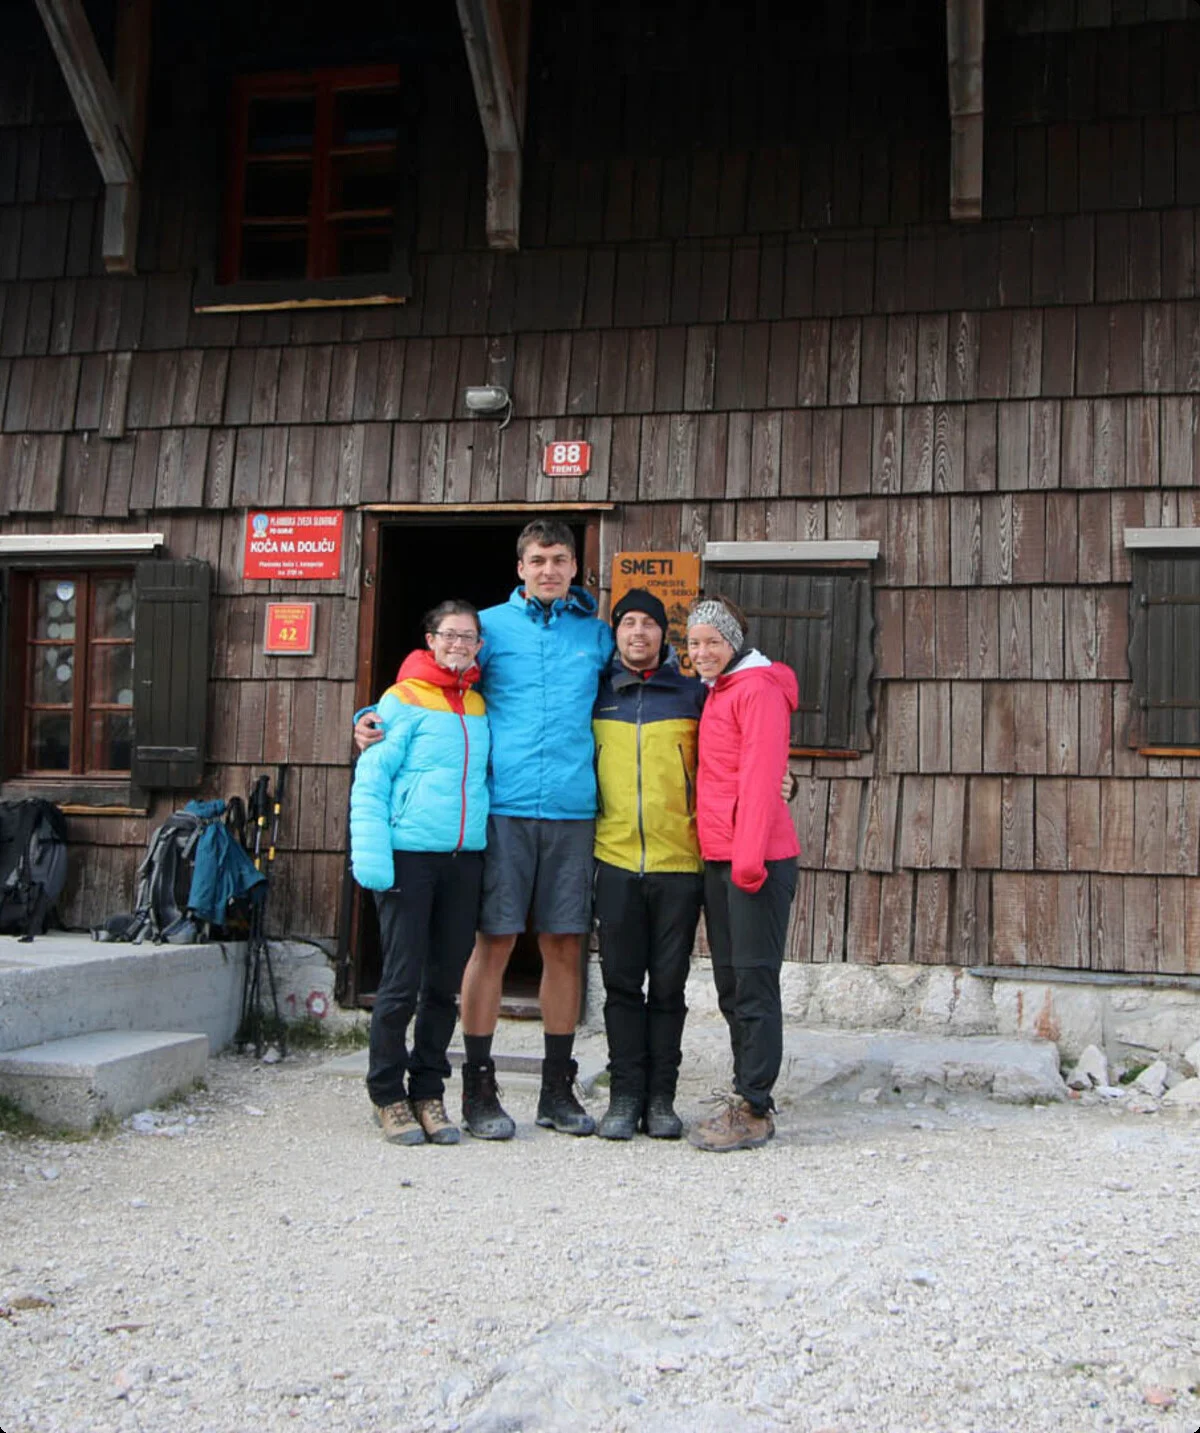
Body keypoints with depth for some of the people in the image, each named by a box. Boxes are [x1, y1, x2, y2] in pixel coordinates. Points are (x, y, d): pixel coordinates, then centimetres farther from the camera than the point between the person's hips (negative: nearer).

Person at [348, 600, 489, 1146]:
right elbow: (370, 780, -6)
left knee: (445, 983, 9)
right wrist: (371, 855, -16)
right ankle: (387, 1095, 12)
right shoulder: (404, 701, -2)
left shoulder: (480, 708, 14)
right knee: (403, 981, -2)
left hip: (464, 858, 5)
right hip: (409, 854, -5)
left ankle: (427, 1092, 21)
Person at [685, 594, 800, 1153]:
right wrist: (723, 854, 14)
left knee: (754, 982, -6)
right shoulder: (716, 693, 20)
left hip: (757, 857, -9)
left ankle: (753, 1110, -2)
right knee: (730, 983, 12)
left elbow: (761, 776, -16)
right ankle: (744, 1096, 20)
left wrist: (749, 854, -22)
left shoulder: (759, 688, -8)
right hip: (719, 857, 9)